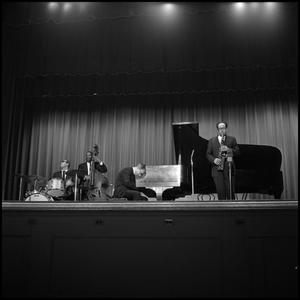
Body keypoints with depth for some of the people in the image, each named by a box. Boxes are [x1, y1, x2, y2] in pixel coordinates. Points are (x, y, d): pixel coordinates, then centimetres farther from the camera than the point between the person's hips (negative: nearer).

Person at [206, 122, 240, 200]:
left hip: (229, 169, 0)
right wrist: (213, 160, -9)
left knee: (230, 192, -2)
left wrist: (229, 150, -12)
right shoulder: (211, 141, 14)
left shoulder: (232, 139, 13)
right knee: (221, 192, -4)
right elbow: (208, 154, 10)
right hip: (217, 170, 0)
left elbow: (237, 152, 6)